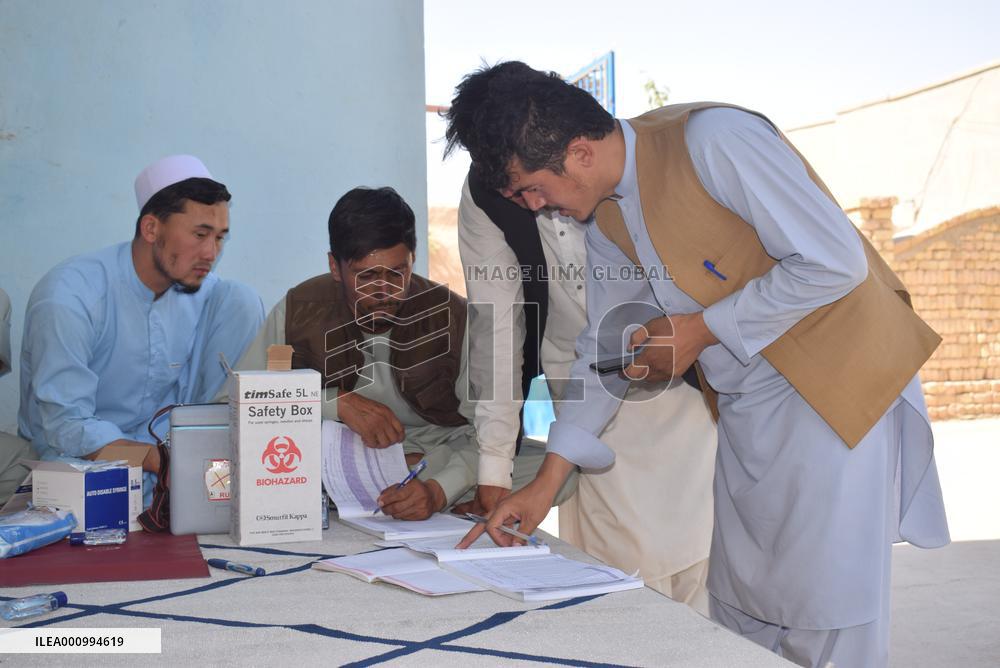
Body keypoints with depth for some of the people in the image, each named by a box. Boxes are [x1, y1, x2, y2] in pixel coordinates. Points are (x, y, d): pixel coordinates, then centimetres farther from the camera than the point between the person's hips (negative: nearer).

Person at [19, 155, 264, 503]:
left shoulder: (204, 290, -6)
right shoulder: (67, 296, -22)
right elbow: (67, 428, -25)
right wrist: (165, 461, -36)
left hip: (167, 441, 6)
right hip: (77, 459, -5)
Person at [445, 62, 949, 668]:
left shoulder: (712, 140, -21)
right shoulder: (605, 217, 4)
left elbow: (836, 262, -22)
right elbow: (607, 346, 11)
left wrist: (702, 331, -16)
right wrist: (546, 481, 7)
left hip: (834, 384, -8)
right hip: (747, 406, 8)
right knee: (738, 613, 13)